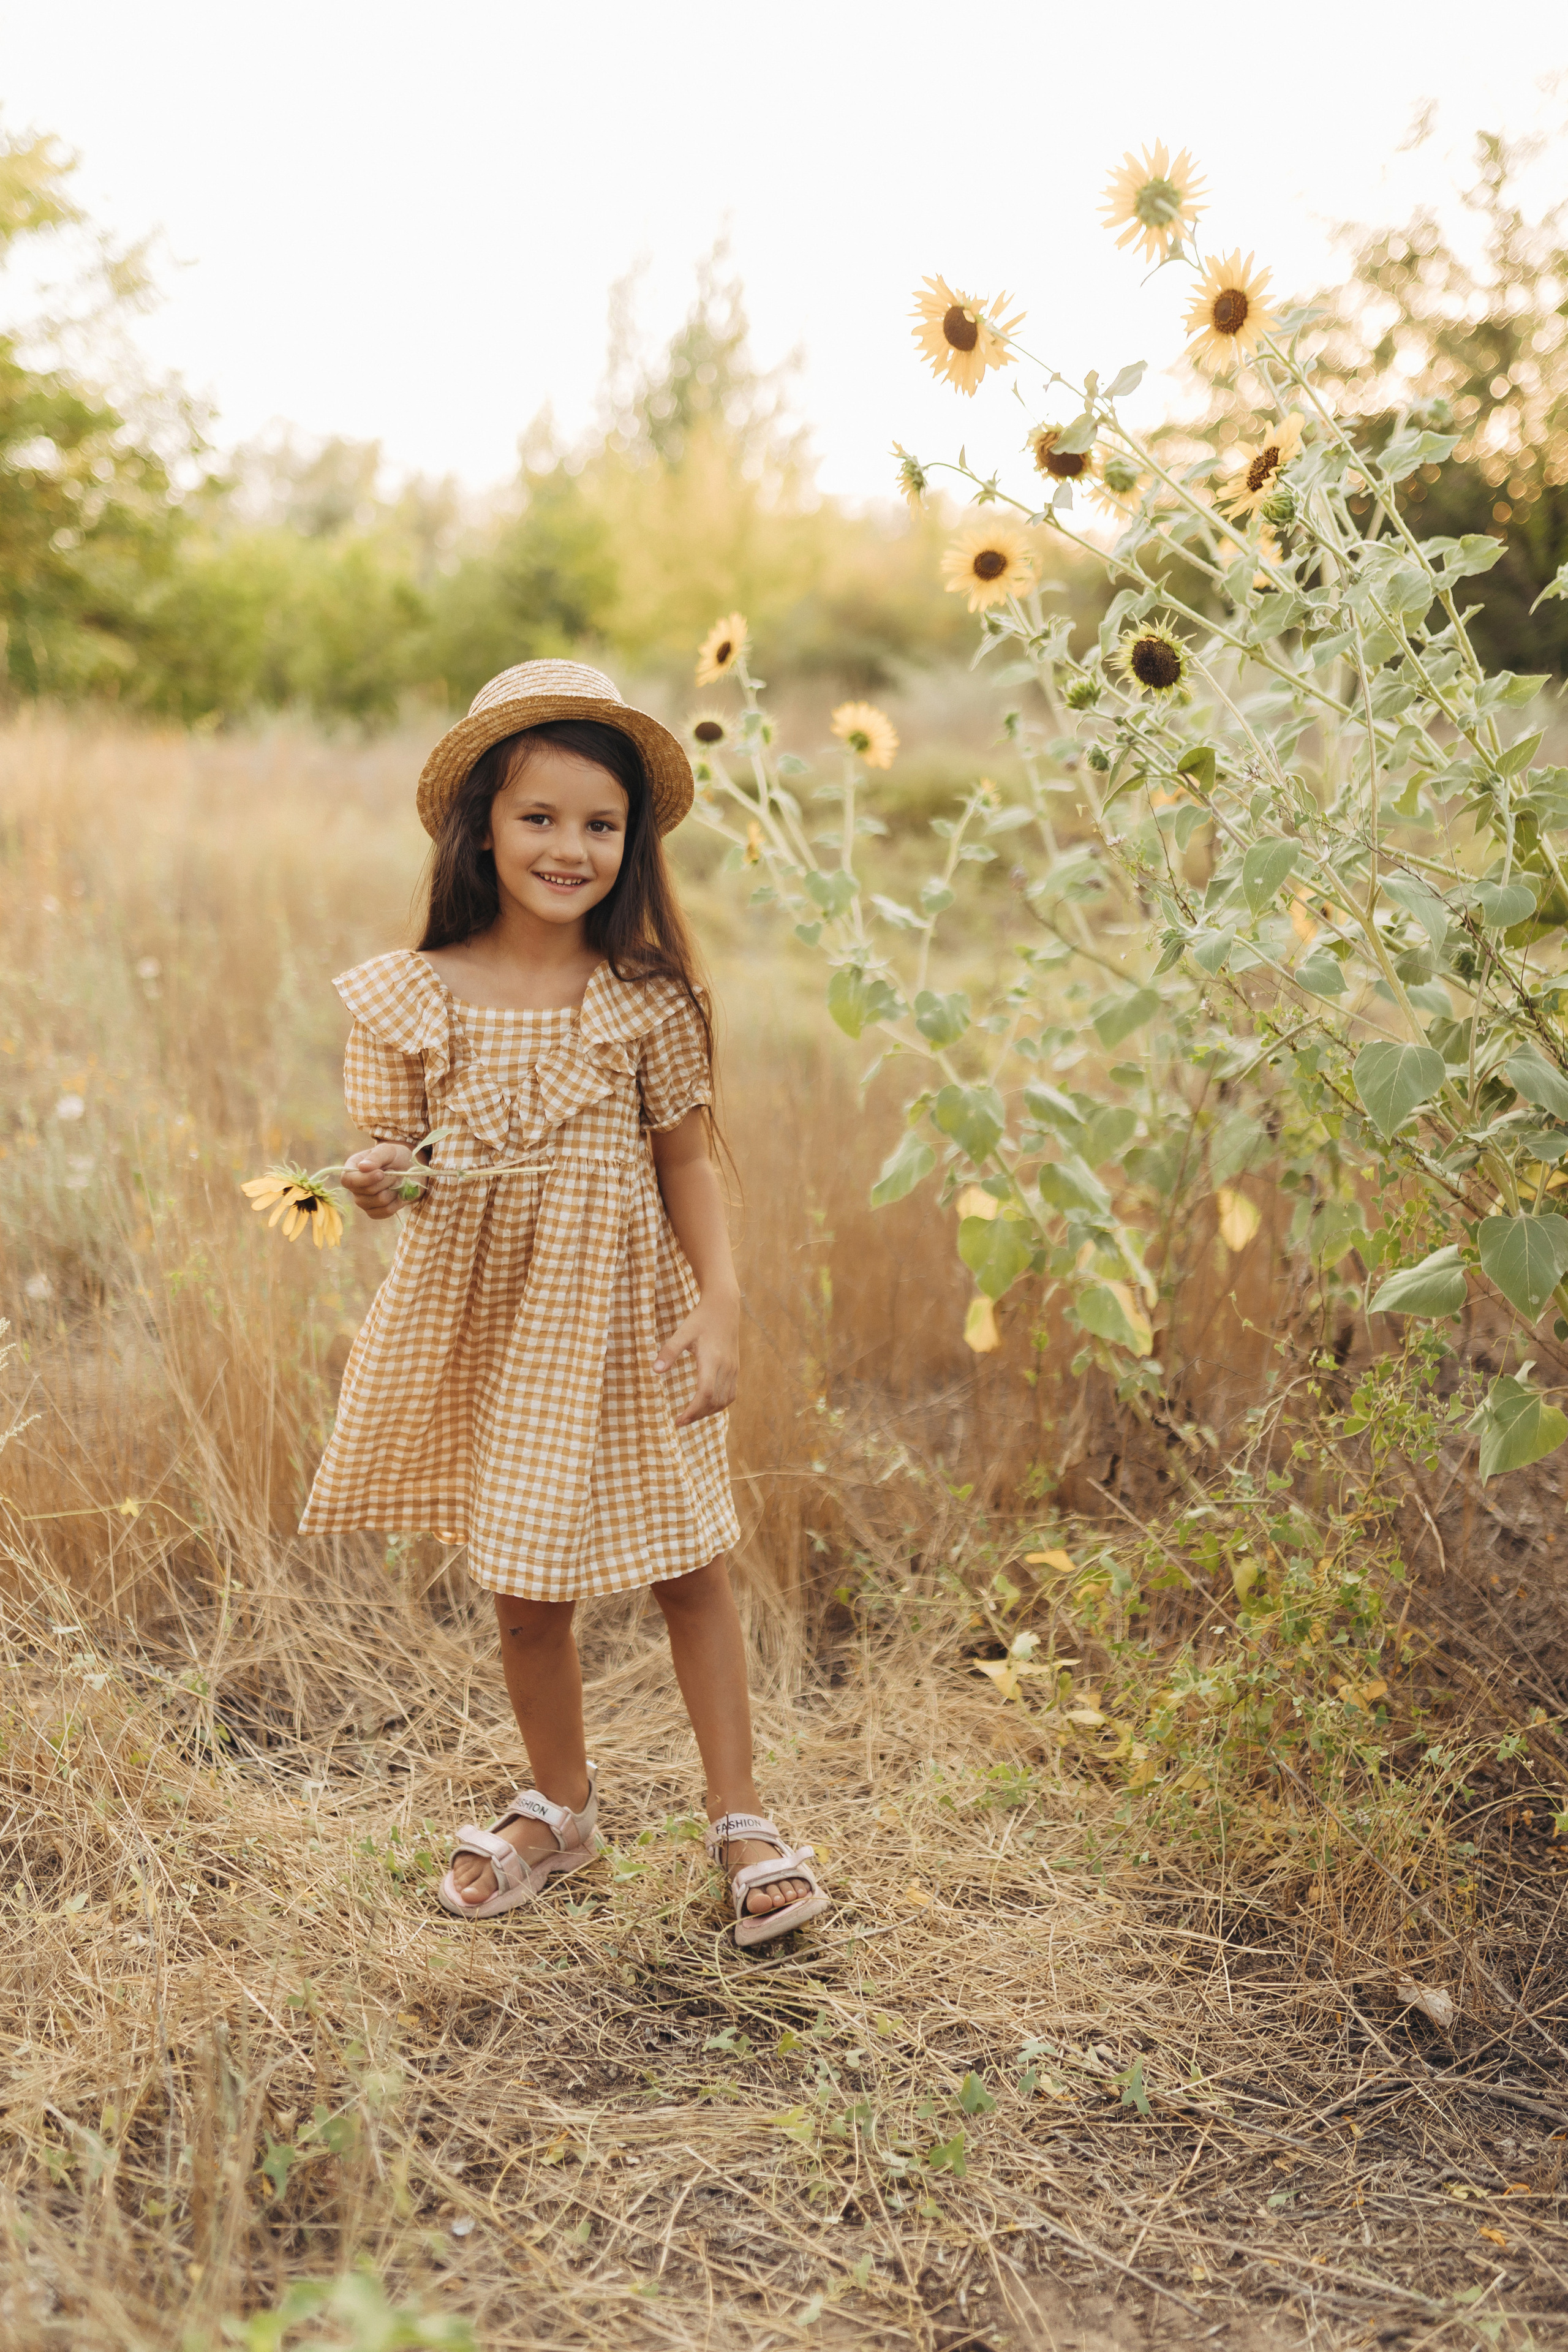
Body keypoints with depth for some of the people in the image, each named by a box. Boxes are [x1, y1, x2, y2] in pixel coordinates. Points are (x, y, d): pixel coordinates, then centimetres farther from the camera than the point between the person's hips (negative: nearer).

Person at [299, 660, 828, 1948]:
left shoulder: (647, 997, -6)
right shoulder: (412, 995, -6)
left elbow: (687, 1160, 0)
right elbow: (392, 1163, -1)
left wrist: (722, 1304, -8)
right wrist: (374, 1183, -24)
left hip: (625, 1320, -1)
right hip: (485, 1321, 1)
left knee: (690, 1567, 7)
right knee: (527, 1587, 13)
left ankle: (741, 1817, 24)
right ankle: (561, 1805, 36)